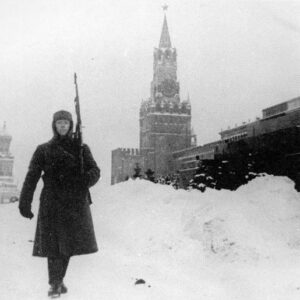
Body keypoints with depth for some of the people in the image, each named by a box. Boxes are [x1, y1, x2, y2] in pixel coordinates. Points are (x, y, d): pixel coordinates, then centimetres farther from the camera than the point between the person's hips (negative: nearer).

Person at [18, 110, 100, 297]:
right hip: (52, 203, -1)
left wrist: (85, 180, -22)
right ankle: (55, 284, 6)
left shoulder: (81, 148, 9)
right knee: (53, 243, -6)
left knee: (69, 242, 6)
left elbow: (95, 171, 1)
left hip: (75, 202, 1)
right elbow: (32, 176, 0)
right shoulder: (44, 150, 6)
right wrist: (25, 202, -8)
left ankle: (59, 279, 27)